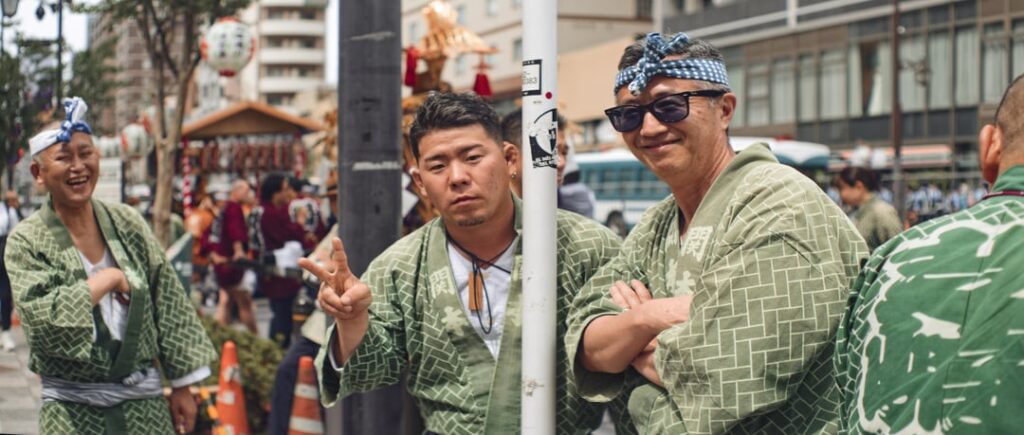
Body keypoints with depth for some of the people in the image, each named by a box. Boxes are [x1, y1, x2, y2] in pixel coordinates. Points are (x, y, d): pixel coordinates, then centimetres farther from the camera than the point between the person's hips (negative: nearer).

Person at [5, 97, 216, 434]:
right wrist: (110, 278, -15)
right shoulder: (26, 242, -5)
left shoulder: (127, 223, 4)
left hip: (144, 399, 3)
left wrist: (182, 387, 5)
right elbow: (43, 318, -18)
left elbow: (168, 305, 6)